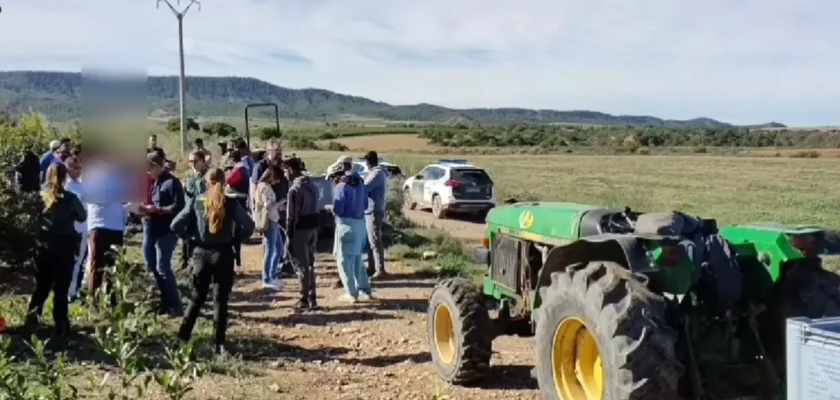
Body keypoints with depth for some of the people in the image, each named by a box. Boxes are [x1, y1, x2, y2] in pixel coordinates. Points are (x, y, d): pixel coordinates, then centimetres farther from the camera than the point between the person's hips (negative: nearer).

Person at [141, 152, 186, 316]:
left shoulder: (172, 183, -11)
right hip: (151, 229, 9)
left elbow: (178, 207, -17)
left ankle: (175, 306, 2)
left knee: (163, 268, -7)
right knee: (152, 266, 12)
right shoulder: (153, 182, 14)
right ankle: (165, 302, 23)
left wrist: (158, 209, -23)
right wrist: (145, 208, 0)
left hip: (166, 231, -9)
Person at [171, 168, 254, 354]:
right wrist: (235, 240, 2)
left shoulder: (196, 201, -2)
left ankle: (182, 338, 13)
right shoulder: (231, 203, -6)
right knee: (221, 300, 6)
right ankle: (219, 344, 6)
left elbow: (176, 225, -4)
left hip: (201, 253, 2)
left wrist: (191, 238, 6)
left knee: (197, 298, 16)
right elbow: (249, 226, -9)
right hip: (223, 255, -1)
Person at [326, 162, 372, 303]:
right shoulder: (360, 183, 10)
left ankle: (352, 294, 4)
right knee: (357, 258, 20)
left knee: (345, 259, 3)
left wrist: (329, 207, 2)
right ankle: (365, 289, 23)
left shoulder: (342, 186, -14)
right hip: (360, 223, 8)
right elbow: (365, 205, 17)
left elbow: (338, 210, -16)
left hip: (347, 225, -8)